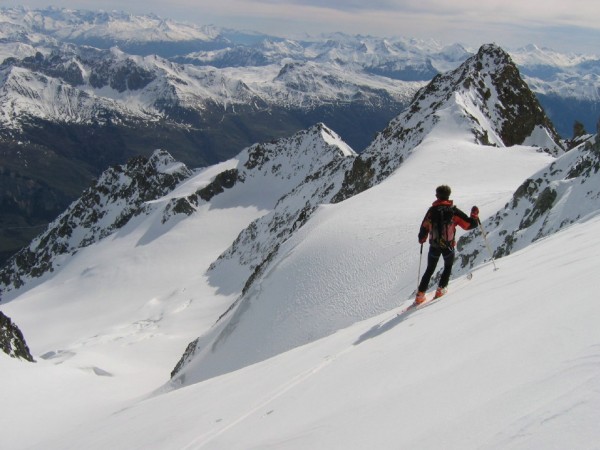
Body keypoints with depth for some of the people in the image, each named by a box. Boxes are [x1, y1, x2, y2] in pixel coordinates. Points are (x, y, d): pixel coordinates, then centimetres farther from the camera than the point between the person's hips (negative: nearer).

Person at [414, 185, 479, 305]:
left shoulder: (432, 210, -3)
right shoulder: (453, 211, -10)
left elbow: (424, 228, 2)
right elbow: (470, 224, -9)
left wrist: (421, 239, 22)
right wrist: (475, 215, 11)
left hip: (434, 246, 2)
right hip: (448, 246, -2)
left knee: (430, 270, 16)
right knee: (448, 267, 25)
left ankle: (420, 295, 11)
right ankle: (441, 289, 15)